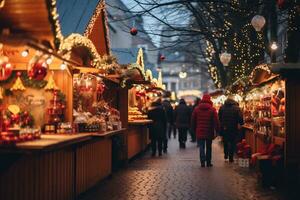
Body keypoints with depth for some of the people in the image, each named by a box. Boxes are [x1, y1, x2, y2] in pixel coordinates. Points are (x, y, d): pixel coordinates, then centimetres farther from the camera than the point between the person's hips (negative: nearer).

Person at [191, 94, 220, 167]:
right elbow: (216, 121, -7)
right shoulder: (212, 109, -5)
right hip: (209, 132, 0)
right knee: (208, 147, 12)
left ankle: (203, 161, -11)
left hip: (199, 132, 0)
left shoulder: (196, 109, 2)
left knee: (201, 147, 3)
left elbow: (193, 120, 7)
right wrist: (217, 130, -2)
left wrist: (194, 129, 15)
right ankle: (208, 162, 16)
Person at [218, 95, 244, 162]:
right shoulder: (236, 108, -9)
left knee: (225, 142, 22)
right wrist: (241, 123, 8)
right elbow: (240, 118, -11)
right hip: (233, 128, -3)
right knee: (232, 142, 6)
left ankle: (226, 155, 27)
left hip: (224, 128, 3)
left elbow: (219, 118, 4)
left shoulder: (222, 107, 0)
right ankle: (231, 158, 6)